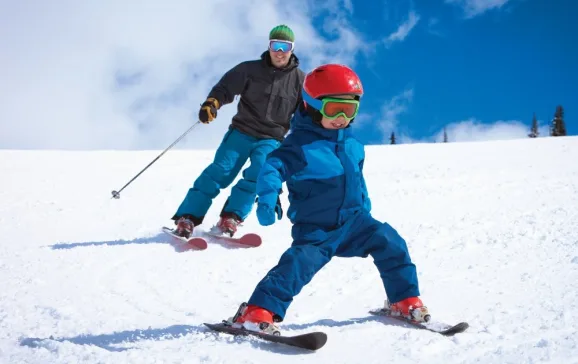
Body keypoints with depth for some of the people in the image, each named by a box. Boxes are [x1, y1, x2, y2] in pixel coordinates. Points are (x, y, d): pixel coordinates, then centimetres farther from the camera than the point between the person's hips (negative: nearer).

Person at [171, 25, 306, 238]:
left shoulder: (299, 80, 4)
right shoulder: (250, 69, 1)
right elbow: (225, 88, -1)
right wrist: (212, 103, -21)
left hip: (271, 139, 1)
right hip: (241, 131, -1)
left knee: (257, 175, -25)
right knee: (219, 172, -15)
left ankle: (230, 219, -22)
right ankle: (187, 219, -13)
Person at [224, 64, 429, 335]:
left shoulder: (352, 144, 9)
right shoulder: (301, 143, -13)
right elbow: (273, 167, -25)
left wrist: (364, 205, 28)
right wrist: (267, 197, -40)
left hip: (354, 220, 6)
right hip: (316, 228, -6)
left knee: (389, 243, -6)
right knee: (300, 262, -25)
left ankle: (405, 301, 11)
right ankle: (258, 312, -26)